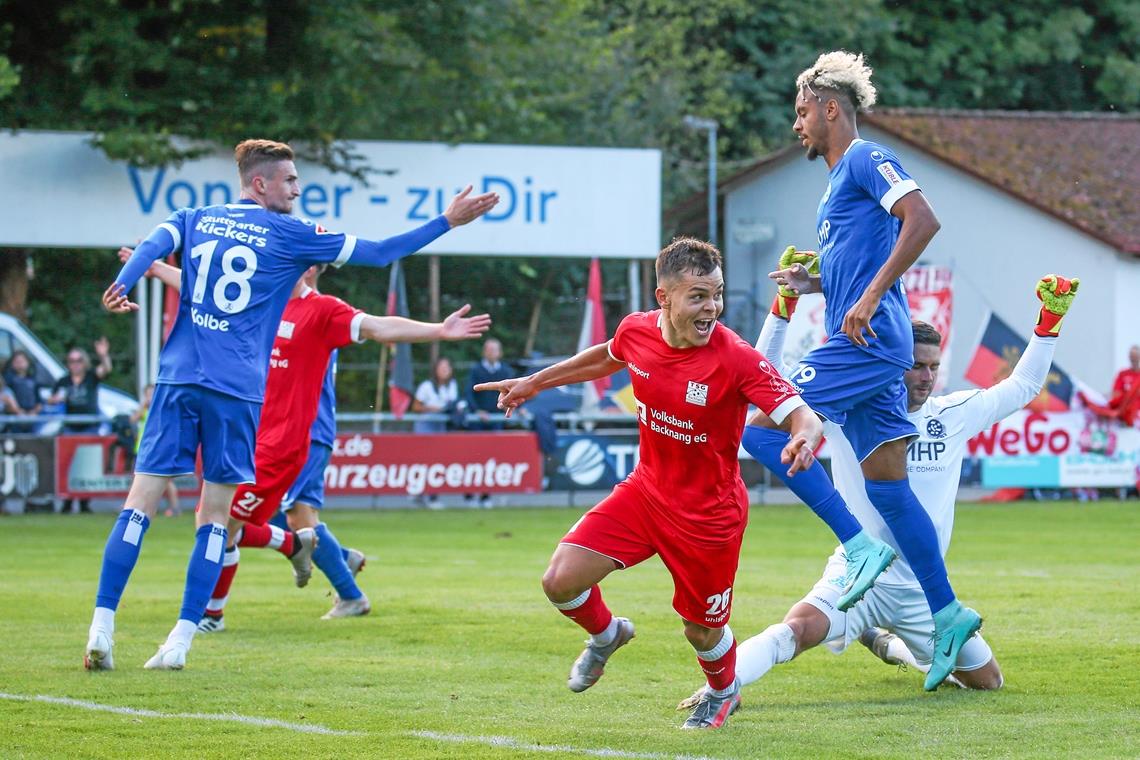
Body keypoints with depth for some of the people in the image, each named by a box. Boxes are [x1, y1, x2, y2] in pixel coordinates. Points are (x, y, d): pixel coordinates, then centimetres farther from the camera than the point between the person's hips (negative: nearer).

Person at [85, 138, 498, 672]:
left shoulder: (194, 220, 14)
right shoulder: (288, 235, 5)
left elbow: (152, 247, -7)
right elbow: (379, 253, 8)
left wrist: (120, 287, -23)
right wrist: (448, 222, 16)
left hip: (179, 380, 3)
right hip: (237, 392, -3)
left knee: (140, 503, 0)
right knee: (214, 518, 6)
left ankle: (101, 628, -10)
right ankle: (180, 642, 0)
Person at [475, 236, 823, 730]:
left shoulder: (736, 359, -26)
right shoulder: (636, 331, -11)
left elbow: (802, 417, -29)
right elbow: (607, 358, 14)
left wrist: (804, 438, -53)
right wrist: (534, 382, 22)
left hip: (709, 513, -4)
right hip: (646, 488, 4)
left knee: (702, 631, 10)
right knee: (561, 581, -9)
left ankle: (724, 690, 48)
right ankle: (605, 635, 27)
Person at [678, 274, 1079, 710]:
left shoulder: (954, 414, 4)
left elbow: (1022, 387, 18)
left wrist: (1050, 320, 11)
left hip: (923, 591, 5)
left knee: (988, 682, 14)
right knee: (797, 630, -34)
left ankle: (890, 644, 35)